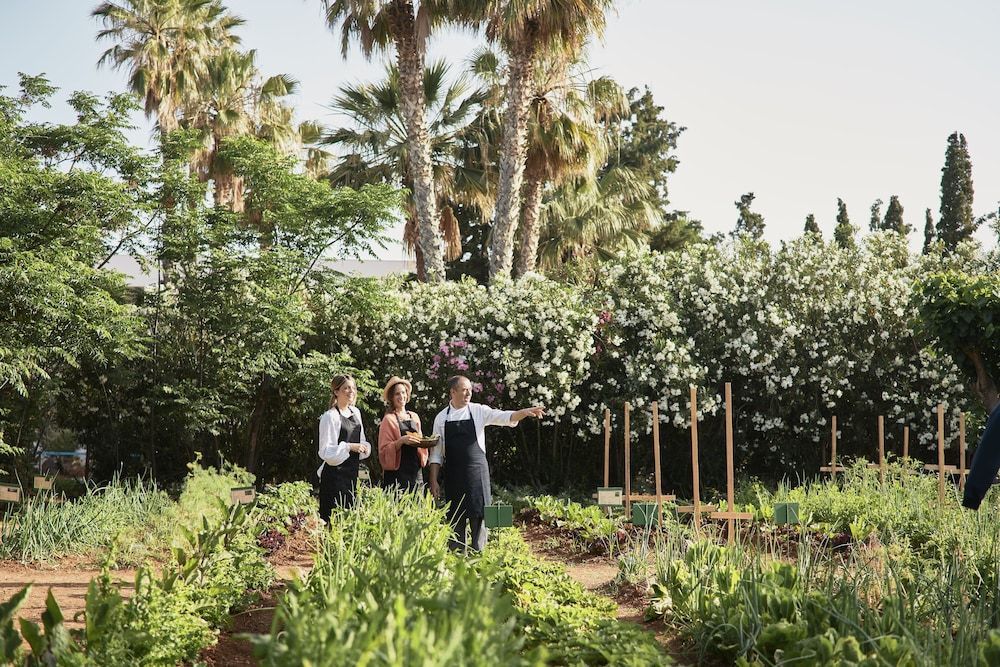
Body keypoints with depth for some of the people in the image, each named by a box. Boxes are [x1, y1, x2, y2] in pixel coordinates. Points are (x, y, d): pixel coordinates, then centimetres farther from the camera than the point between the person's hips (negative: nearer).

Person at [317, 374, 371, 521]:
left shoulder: (355, 412, 11)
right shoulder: (330, 416, -11)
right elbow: (326, 451, -14)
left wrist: (364, 447, 0)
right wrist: (350, 447, -22)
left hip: (352, 473, 7)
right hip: (335, 473, -7)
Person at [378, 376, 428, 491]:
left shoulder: (414, 417, 15)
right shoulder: (389, 419, -2)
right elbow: (384, 450, -5)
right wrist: (402, 441, -20)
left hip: (416, 472, 5)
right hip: (397, 472, -5)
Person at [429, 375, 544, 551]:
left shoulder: (479, 411, 3)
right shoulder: (441, 418, 5)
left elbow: (503, 417, -10)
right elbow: (436, 452, 7)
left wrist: (525, 412, -28)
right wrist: (434, 481, 3)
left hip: (477, 472, -1)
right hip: (453, 476, 1)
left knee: (479, 516, -3)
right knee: (455, 519, 5)